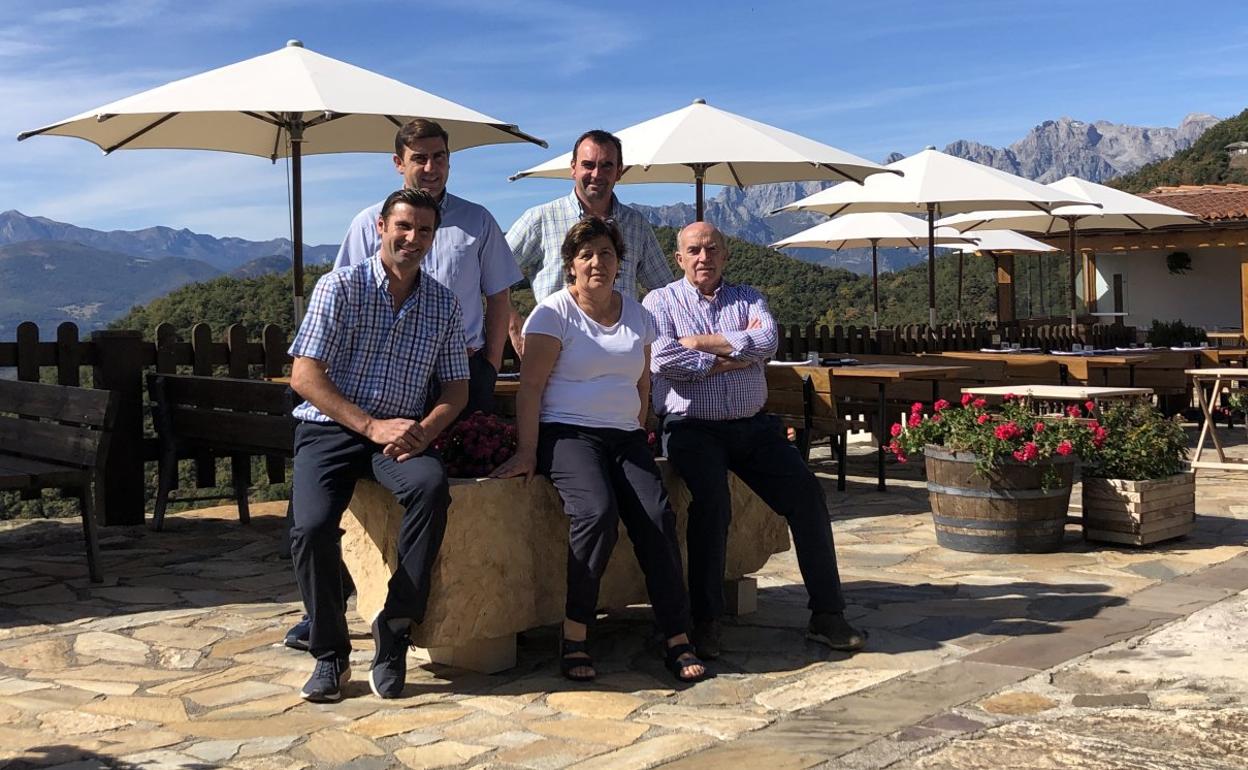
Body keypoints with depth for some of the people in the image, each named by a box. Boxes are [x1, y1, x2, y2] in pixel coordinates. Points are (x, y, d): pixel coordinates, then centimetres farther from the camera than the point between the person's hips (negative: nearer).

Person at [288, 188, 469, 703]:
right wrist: (373, 426, -16)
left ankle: (395, 624, -20)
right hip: (329, 429, -2)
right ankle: (330, 654, -6)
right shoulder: (340, 288, -1)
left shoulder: (443, 304, 10)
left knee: (432, 485, -32)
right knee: (313, 526, -28)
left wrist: (423, 431, -11)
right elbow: (305, 377, -7)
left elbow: (456, 387, 11)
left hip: (400, 435, 2)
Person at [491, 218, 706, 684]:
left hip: (625, 437, 5)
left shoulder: (636, 314, 15)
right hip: (568, 433, -5)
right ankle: (574, 636, -20)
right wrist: (527, 452, -15)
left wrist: (640, 439, 11)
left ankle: (678, 639, -14)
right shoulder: (554, 312, -1)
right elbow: (531, 386, -7)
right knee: (597, 511, -31)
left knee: (658, 516, -19)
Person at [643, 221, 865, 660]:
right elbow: (662, 360, -12)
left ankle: (826, 615, -2)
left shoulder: (748, 300, 16)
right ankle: (705, 620, -18)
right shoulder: (661, 302, 8)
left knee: (807, 494, -11)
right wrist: (733, 356, -6)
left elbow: (766, 342, -7)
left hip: (753, 426, 4)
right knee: (712, 500, -29)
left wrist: (700, 342, -9)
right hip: (692, 428, -4)